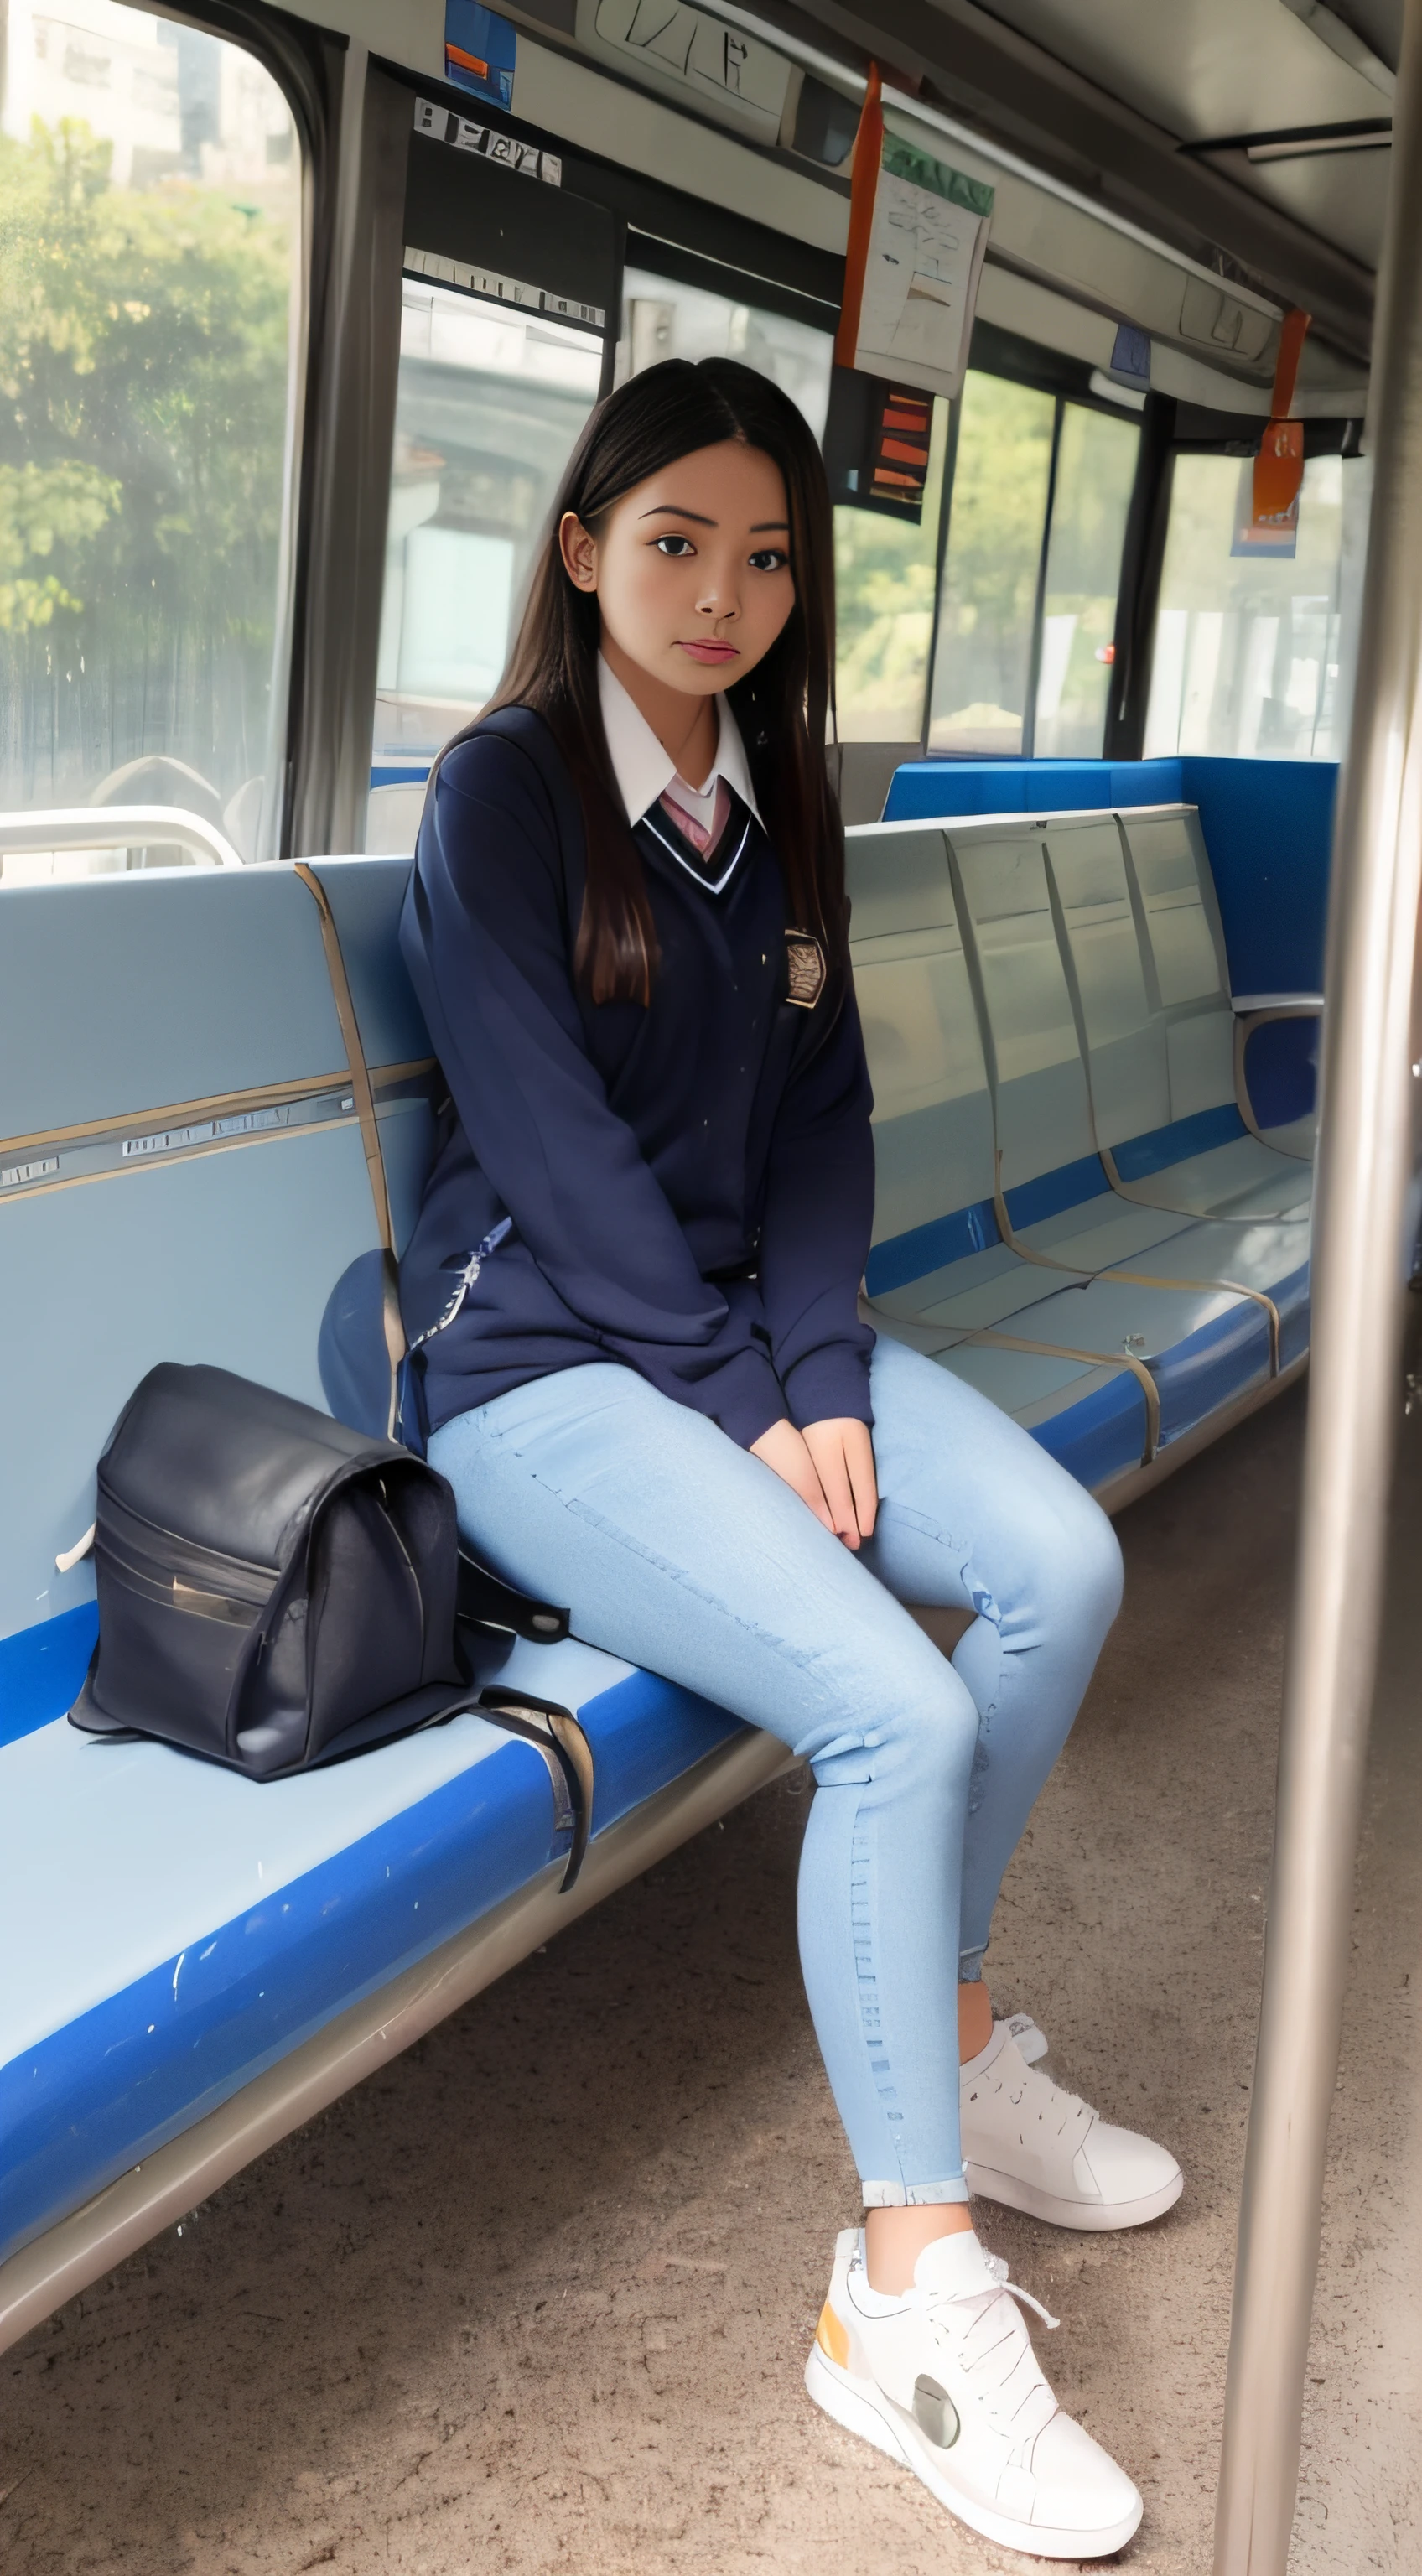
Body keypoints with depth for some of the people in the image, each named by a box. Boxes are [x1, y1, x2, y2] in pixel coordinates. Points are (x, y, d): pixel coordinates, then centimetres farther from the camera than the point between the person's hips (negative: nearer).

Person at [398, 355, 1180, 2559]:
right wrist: (741, 1405, -16)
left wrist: (819, 1372, -7)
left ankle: (948, 2046, 7)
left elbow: (822, 1114, 7)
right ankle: (910, 2295, -9)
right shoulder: (506, 788, -8)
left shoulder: (773, 798, 12)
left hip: (750, 1321, 7)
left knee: (1063, 1565, -15)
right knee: (898, 1714, -24)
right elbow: (555, 1143, -14)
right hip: (544, 1362, -6)